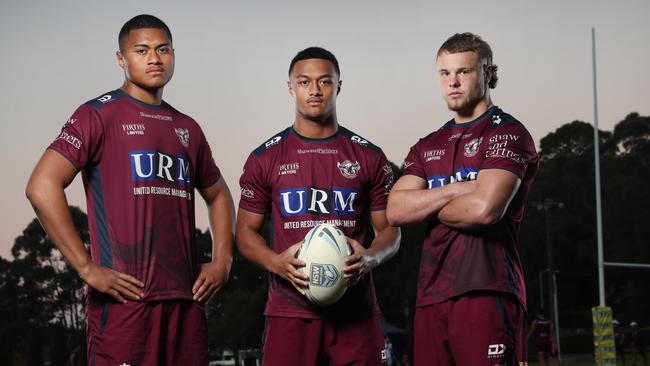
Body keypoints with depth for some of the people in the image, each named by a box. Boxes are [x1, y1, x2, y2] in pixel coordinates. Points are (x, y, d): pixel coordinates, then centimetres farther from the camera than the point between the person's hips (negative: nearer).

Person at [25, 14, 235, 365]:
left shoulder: (187, 129, 18)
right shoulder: (100, 115, -1)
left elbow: (218, 195, 32)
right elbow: (42, 187, -12)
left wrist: (222, 261, 15)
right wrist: (87, 268, -15)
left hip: (185, 298, 6)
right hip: (126, 295, -6)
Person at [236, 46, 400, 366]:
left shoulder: (369, 157, 9)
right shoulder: (266, 158, 7)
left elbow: (390, 230, 11)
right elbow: (246, 231, 9)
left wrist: (370, 258, -12)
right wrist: (276, 263, -12)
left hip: (355, 311, 1)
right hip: (289, 311, -1)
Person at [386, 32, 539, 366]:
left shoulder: (507, 134, 0)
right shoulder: (427, 147, 20)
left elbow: (484, 208, -15)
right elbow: (395, 211, 5)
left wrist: (427, 208, 3)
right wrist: (457, 189, -8)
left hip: (485, 292, -6)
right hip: (430, 297, 6)